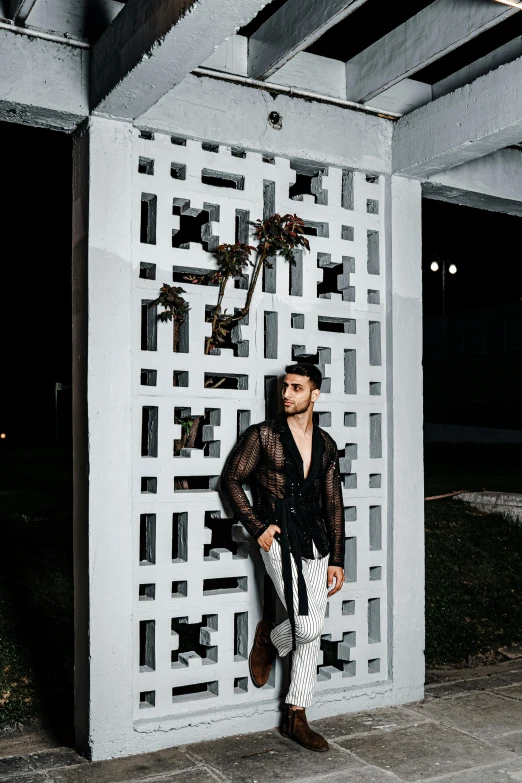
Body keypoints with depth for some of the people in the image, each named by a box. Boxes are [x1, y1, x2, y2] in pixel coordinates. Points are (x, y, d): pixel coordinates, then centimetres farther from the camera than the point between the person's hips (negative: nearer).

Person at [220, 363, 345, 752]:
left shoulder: (325, 444, 9)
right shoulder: (263, 435, -3)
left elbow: (333, 503, 12)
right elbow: (232, 479, 1)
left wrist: (336, 559, 9)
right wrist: (257, 527, -8)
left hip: (317, 543, 5)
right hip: (280, 541, -5)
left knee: (312, 633, 7)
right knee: (309, 626, -15)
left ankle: (296, 717, 20)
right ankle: (269, 638, 19)